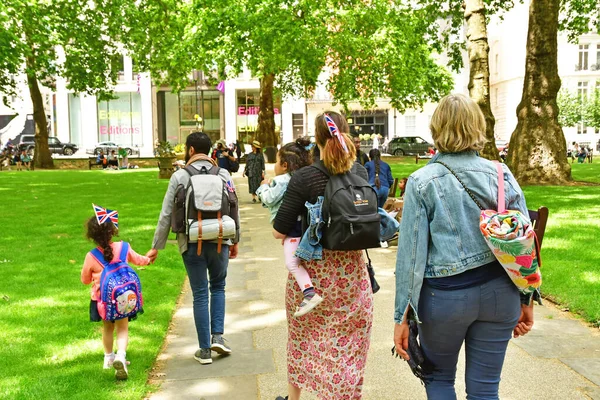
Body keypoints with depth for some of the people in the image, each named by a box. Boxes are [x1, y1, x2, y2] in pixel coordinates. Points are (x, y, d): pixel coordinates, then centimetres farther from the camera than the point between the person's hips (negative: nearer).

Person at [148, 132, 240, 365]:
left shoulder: (180, 177, -3)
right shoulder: (223, 174, 3)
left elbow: (166, 214, -3)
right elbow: (234, 210, 7)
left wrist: (156, 247, 5)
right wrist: (235, 241, 19)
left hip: (192, 243, -1)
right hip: (220, 241, 2)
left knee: (200, 294, 6)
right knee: (218, 287, 21)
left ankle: (205, 350, 12)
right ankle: (218, 336, 9)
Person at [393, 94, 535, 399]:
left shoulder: (422, 182, -8)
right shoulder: (502, 175, 1)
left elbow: (411, 252, -10)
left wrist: (403, 316, -5)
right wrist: (526, 299, 14)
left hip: (445, 294, -3)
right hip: (499, 292, 3)